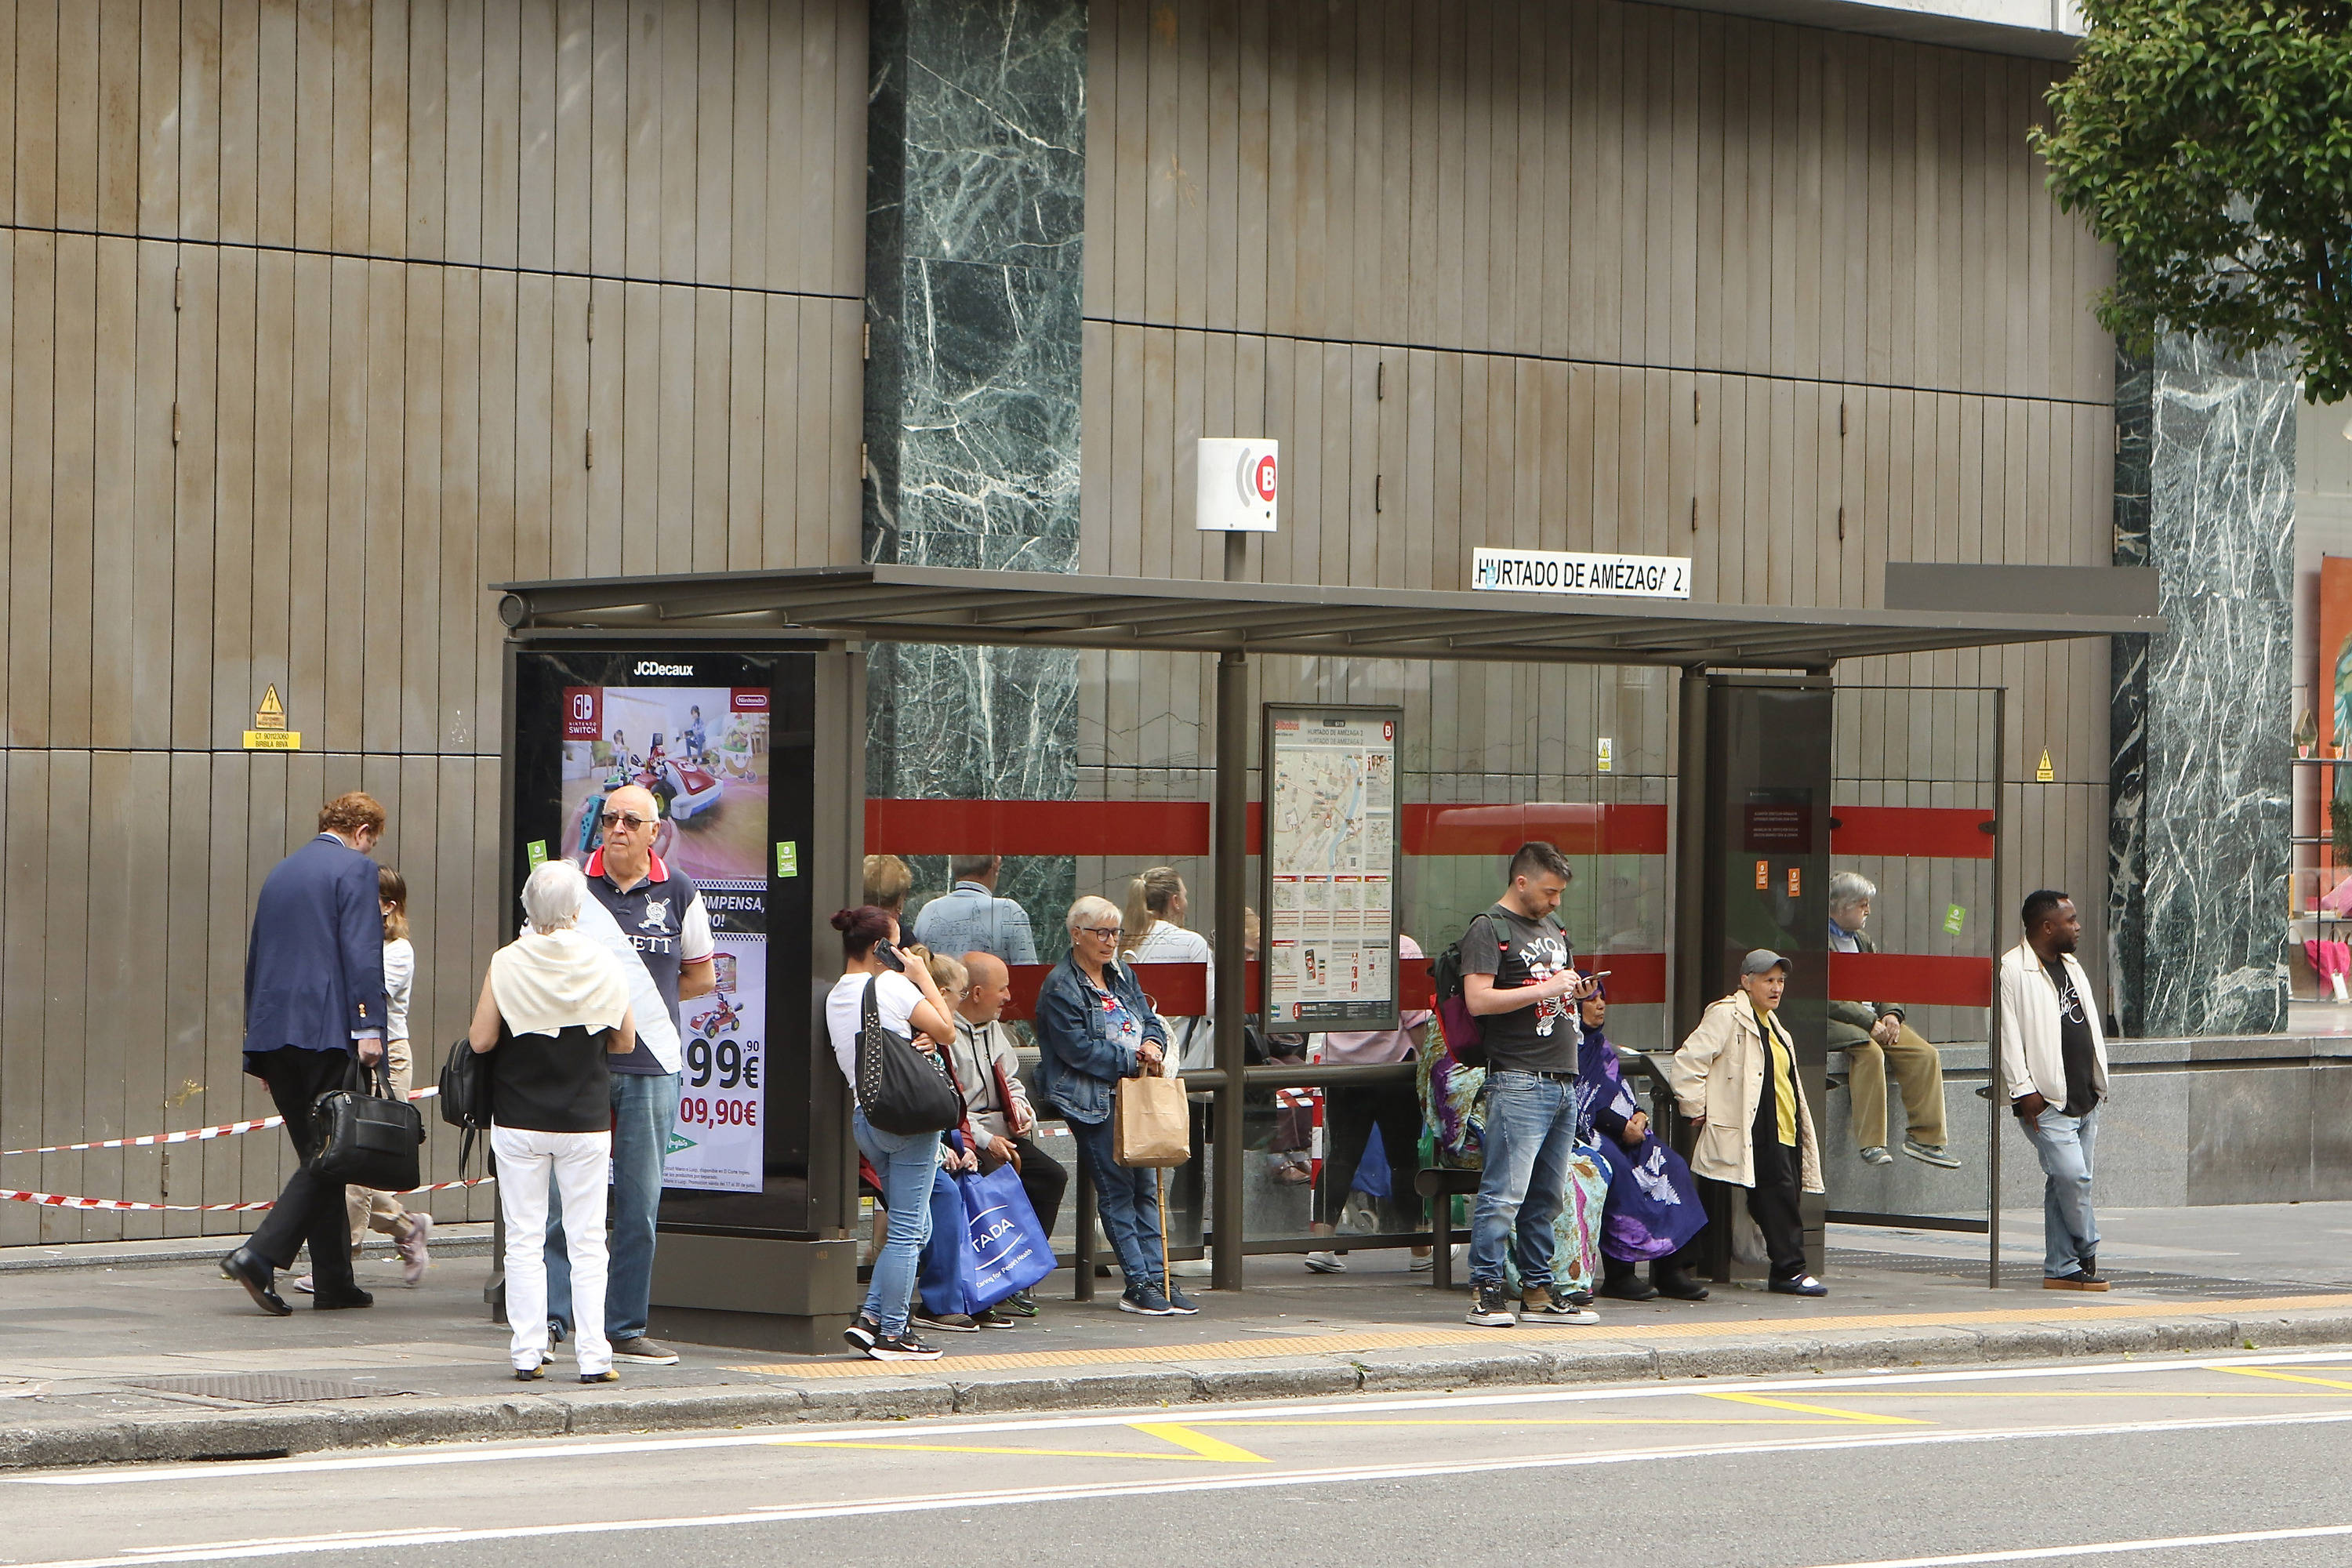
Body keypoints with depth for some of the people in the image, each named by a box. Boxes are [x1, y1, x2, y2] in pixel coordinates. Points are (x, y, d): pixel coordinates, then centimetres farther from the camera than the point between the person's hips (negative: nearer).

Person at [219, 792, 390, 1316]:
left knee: (319, 1156, 11)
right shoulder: (354, 869, -2)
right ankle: (259, 1255, -19)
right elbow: (362, 952, -14)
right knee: (328, 1152, -5)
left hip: (273, 1031, 8)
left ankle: (335, 1283, 10)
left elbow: (256, 957, 23)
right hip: (328, 1029, -8)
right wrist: (368, 1026, -17)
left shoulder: (282, 871, 21)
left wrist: (258, 1043, 26)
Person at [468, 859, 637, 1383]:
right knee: (586, 1242, 6)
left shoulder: (507, 965, -10)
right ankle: (593, 1354, 2)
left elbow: (480, 1040, -9)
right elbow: (625, 1041, 4)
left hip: (519, 1121, -1)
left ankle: (527, 1353, 5)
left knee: (524, 1241, 7)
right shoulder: (604, 966, -5)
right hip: (586, 1122, 1)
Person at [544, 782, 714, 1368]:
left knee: (640, 1204, 5)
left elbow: (702, 975, 16)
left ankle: (626, 1327, 12)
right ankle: (548, 1320, -3)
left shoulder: (678, 892, 5)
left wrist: (638, 1002, 6)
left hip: (651, 1064, 2)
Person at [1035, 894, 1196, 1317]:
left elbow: (1151, 1021, 17)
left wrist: (1153, 1046, -6)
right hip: (1093, 1100, -7)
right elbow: (1078, 1048, -15)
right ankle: (1138, 1285, -7)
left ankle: (1157, 1278, 6)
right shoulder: (1060, 988, -8)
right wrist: (1132, 1060, -12)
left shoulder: (1123, 977, 17)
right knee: (1116, 1189, -7)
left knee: (1146, 1186, 4)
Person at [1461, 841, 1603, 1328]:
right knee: (1505, 1193, -11)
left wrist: (1576, 988, 10)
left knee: (1548, 1195, 9)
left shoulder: (1553, 926, 21)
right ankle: (1485, 1291, -7)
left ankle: (1538, 1290, 13)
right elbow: (1479, 1000, -15)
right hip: (1519, 1082, -8)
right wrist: (1546, 989, -15)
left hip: (1564, 1082, 8)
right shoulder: (1489, 929, -4)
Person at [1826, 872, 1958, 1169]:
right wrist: (1869, 1024, -18)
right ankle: (1871, 1143, -34)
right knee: (1869, 1052, -36)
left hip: (1872, 1019, 8)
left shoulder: (1863, 941, 22)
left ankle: (1924, 1137, -10)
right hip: (1836, 1023, -8)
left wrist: (1890, 1014, -2)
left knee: (1926, 1055, -12)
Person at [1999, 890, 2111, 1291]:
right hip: (2046, 1100, -8)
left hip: (2084, 1098, 8)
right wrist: (2023, 1090, -17)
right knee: (2072, 1175, -16)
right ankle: (2087, 1254, 1)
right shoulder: (2013, 970, -9)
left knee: (2065, 1181, 7)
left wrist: (2099, 1083, 19)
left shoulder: (2071, 968, 19)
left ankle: (2060, 1269, 10)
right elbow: (2008, 1035, -13)